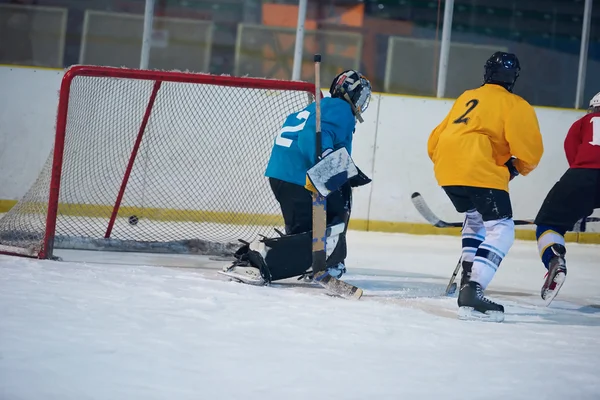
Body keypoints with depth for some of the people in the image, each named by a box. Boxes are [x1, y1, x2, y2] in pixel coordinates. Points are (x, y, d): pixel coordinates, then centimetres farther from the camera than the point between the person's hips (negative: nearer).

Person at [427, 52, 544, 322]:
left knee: (476, 218, 29)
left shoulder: (467, 97, 26)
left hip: (446, 167, 8)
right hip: (479, 170, -8)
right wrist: (518, 167, 16)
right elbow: (530, 150, -5)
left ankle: (468, 277, 18)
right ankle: (472, 293, -23)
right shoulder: (514, 105, 5)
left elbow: (434, 141, 29)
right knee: (501, 229, -7)